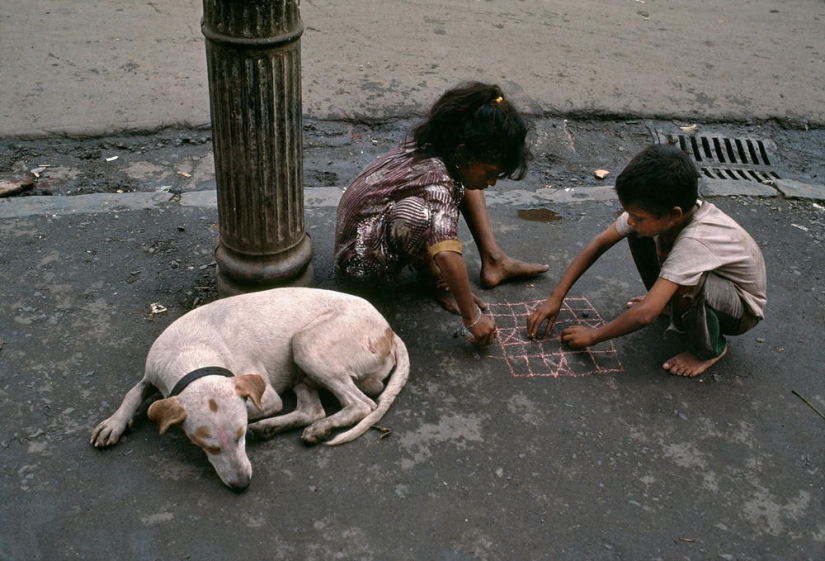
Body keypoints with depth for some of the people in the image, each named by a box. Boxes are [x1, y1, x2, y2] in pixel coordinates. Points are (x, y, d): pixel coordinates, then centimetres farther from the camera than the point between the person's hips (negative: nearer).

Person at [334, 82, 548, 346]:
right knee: (414, 210, -39)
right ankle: (430, 277, -9)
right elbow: (448, 255, -45)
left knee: (464, 182, 6)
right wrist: (472, 319, -36)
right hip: (361, 261, -9)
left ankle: (493, 260, 5)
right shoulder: (438, 180, -34)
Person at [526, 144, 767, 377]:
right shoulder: (653, 209, -21)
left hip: (742, 309, -6)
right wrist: (556, 297, -15)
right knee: (638, 233, -9)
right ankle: (666, 300, 14)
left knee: (683, 285, -38)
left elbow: (645, 314, -42)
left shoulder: (695, 241, -40)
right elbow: (600, 243, -12)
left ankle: (708, 348, -8)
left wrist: (594, 335, -27)